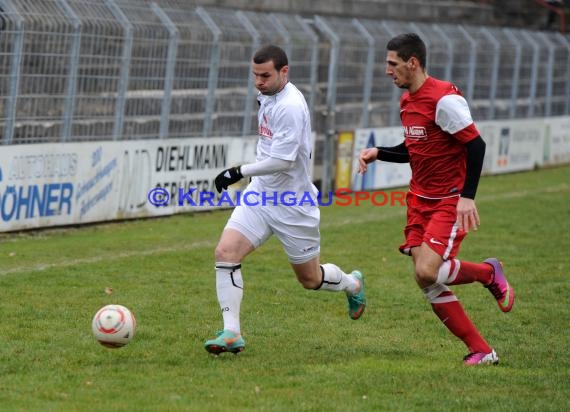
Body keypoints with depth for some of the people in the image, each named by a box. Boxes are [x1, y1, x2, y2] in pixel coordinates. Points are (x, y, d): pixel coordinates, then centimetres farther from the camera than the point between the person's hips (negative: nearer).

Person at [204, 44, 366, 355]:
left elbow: (283, 161, -28)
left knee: (311, 279, 9)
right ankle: (231, 333, -14)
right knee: (225, 252, -15)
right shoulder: (267, 96, 5)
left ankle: (353, 285, 44)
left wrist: (239, 172, -24)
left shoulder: (290, 106, -24)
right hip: (260, 195, 7)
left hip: (294, 205, -7)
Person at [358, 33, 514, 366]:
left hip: (450, 202, -8)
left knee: (427, 271, -23)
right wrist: (378, 153, 8)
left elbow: (475, 145, -18)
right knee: (429, 283, -1)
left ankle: (489, 272, 6)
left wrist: (467, 196, -24)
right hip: (421, 200, 8)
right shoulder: (407, 101, 11)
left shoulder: (444, 98, -17)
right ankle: (481, 351, 6)